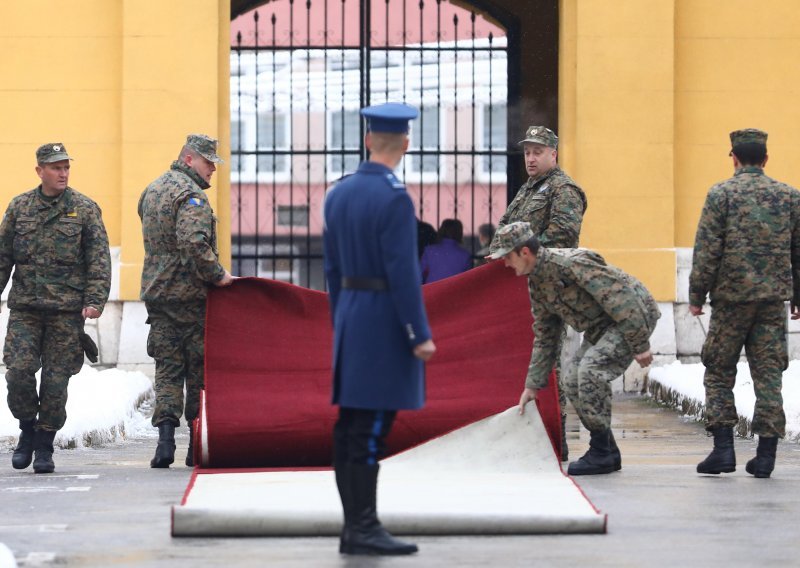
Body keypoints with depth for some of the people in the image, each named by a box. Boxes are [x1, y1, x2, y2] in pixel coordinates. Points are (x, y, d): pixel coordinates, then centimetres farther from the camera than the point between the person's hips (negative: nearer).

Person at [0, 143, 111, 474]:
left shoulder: (85, 209, 3)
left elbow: (99, 260, 0)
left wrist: (94, 301, -10)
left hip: (67, 310, -1)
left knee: (56, 379, 0)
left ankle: (45, 446, 12)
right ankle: (27, 430, 14)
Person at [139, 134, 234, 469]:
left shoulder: (151, 192, 18)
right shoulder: (191, 195, -12)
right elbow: (194, 242, -27)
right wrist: (217, 275, -19)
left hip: (157, 294, 7)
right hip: (190, 294, -7)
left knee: (168, 369, 6)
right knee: (199, 370, 3)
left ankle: (166, 436, -10)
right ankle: (197, 446, 7)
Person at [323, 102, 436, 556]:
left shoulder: (339, 194, 10)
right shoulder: (394, 198, -15)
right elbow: (403, 272, -18)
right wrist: (420, 335, -15)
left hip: (350, 318, 8)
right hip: (385, 323, -8)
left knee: (350, 429, 8)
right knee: (370, 432, -7)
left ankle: (355, 527, 12)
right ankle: (364, 530, -6)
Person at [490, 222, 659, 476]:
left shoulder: (572, 263, -26)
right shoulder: (536, 284, 4)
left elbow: (621, 299, -27)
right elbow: (545, 337, 14)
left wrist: (640, 345, -26)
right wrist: (533, 384, 12)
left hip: (635, 317, -10)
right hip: (600, 327, 10)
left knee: (590, 369, -24)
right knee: (574, 383, 1)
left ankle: (601, 453, -15)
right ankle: (608, 453, 11)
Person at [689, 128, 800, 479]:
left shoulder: (721, 194, -4)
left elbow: (707, 251, -8)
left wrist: (697, 295, -1)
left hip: (731, 296, -3)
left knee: (719, 373, 8)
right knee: (768, 375, 6)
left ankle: (723, 449, 0)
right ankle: (766, 455, 3)